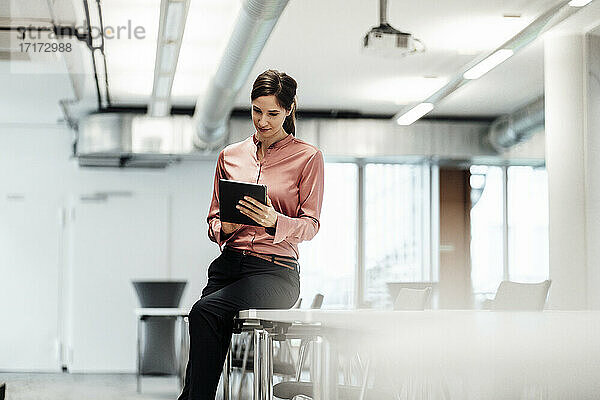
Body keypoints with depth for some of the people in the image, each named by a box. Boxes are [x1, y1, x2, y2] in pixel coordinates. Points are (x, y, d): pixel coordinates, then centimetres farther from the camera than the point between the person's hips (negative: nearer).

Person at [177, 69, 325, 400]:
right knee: (212, 324, -24)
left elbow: (310, 225, 1)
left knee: (205, 311, -29)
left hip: (275, 270, -4)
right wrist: (224, 227, -5)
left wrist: (274, 221, -21)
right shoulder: (230, 155, 17)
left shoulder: (308, 157, 6)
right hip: (228, 264, 4)